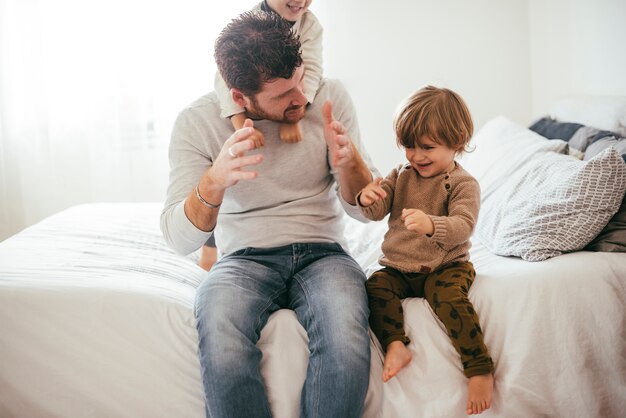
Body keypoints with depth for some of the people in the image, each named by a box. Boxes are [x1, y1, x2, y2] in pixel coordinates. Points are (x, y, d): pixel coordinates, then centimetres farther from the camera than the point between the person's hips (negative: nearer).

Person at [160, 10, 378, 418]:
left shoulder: (329, 96, -3)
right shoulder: (197, 121, -6)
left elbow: (367, 209, -1)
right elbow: (180, 239, -12)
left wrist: (348, 159, -23)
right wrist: (214, 182, -32)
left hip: (321, 252, 1)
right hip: (246, 257, 0)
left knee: (347, 348, -34)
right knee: (222, 351, -35)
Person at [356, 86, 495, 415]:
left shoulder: (463, 184, -6)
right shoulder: (401, 175, 9)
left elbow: (462, 226, -22)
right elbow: (377, 211, 2)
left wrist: (431, 224, -44)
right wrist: (367, 199, -24)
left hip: (445, 267, -4)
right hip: (398, 267, 5)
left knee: (451, 298, -32)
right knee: (375, 286, -24)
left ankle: (480, 369, -28)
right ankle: (395, 345, -30)